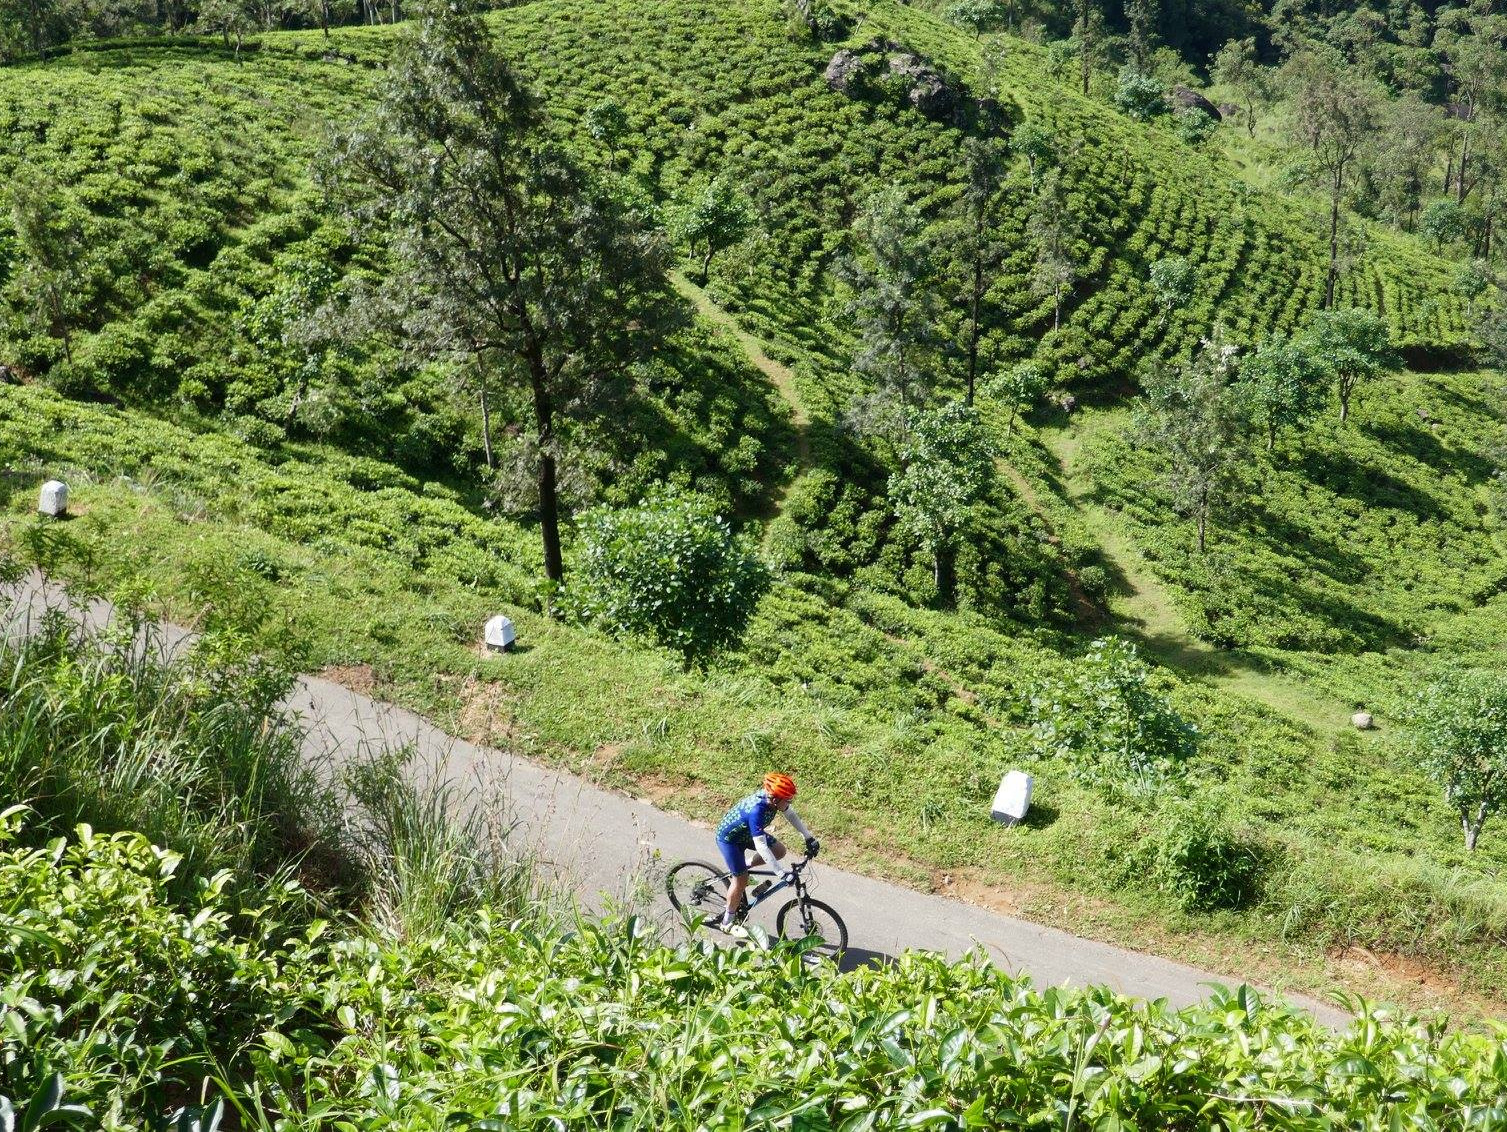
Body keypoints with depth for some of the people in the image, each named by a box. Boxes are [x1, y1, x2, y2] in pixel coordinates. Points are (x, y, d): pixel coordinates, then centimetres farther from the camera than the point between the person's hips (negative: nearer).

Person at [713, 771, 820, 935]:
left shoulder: (771, 797, -18)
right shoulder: (756, 810, -41)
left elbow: (791, 816, 0)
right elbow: (761, 846, -42)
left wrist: (809, 838, -1)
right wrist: (783, 872, -42)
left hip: (746, 832, 8)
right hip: (729, 837, -8)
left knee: (779, 851, 1)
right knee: (741, 879, -3)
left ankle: (744, 865, 18)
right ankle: (727, 922, 15)